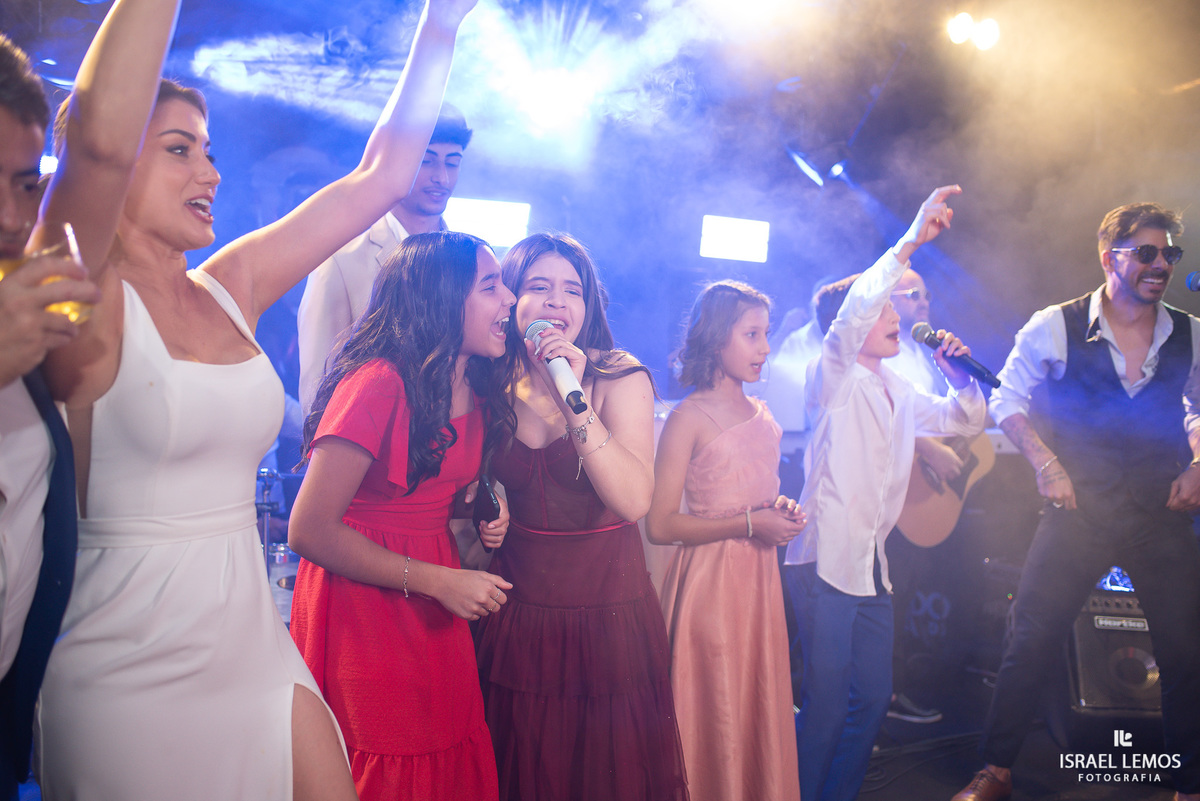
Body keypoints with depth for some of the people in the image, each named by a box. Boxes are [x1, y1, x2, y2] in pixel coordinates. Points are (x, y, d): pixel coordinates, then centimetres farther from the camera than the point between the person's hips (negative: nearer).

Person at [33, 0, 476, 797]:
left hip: (256, 645, 6)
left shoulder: (230, 290, 6)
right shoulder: (84, 305, -11)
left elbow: (379, 176, 6)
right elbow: (99, 140, -31)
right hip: (131, 677, -6)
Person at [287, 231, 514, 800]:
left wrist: (482, 519, 2)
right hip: (363, 616, -7)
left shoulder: (477, 391, 6)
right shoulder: (378, 382, -19)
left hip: (437, 619, 7)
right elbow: (309, 530, -21)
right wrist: (437, 581, -19)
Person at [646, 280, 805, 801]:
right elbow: (659, 526, -16)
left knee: (763, 713, 13)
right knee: (714, 722, 2)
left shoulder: (762, 415, 11)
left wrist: (781, 511, 4)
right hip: (709, 581, -7)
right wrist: (749, 524, -17)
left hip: (760, 581, 7)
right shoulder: (690, 418, -10)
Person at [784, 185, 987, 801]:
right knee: (827, 699, -7)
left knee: (874, 694, 11)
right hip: (826, 559, -8)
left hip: (871, 563, 8)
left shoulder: (897, 392, 17)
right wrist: (910, 242, -29)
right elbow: (851, 314, -24)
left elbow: (966, 421, 26)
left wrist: (959, 375, 6)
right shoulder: (832, 377, -5)